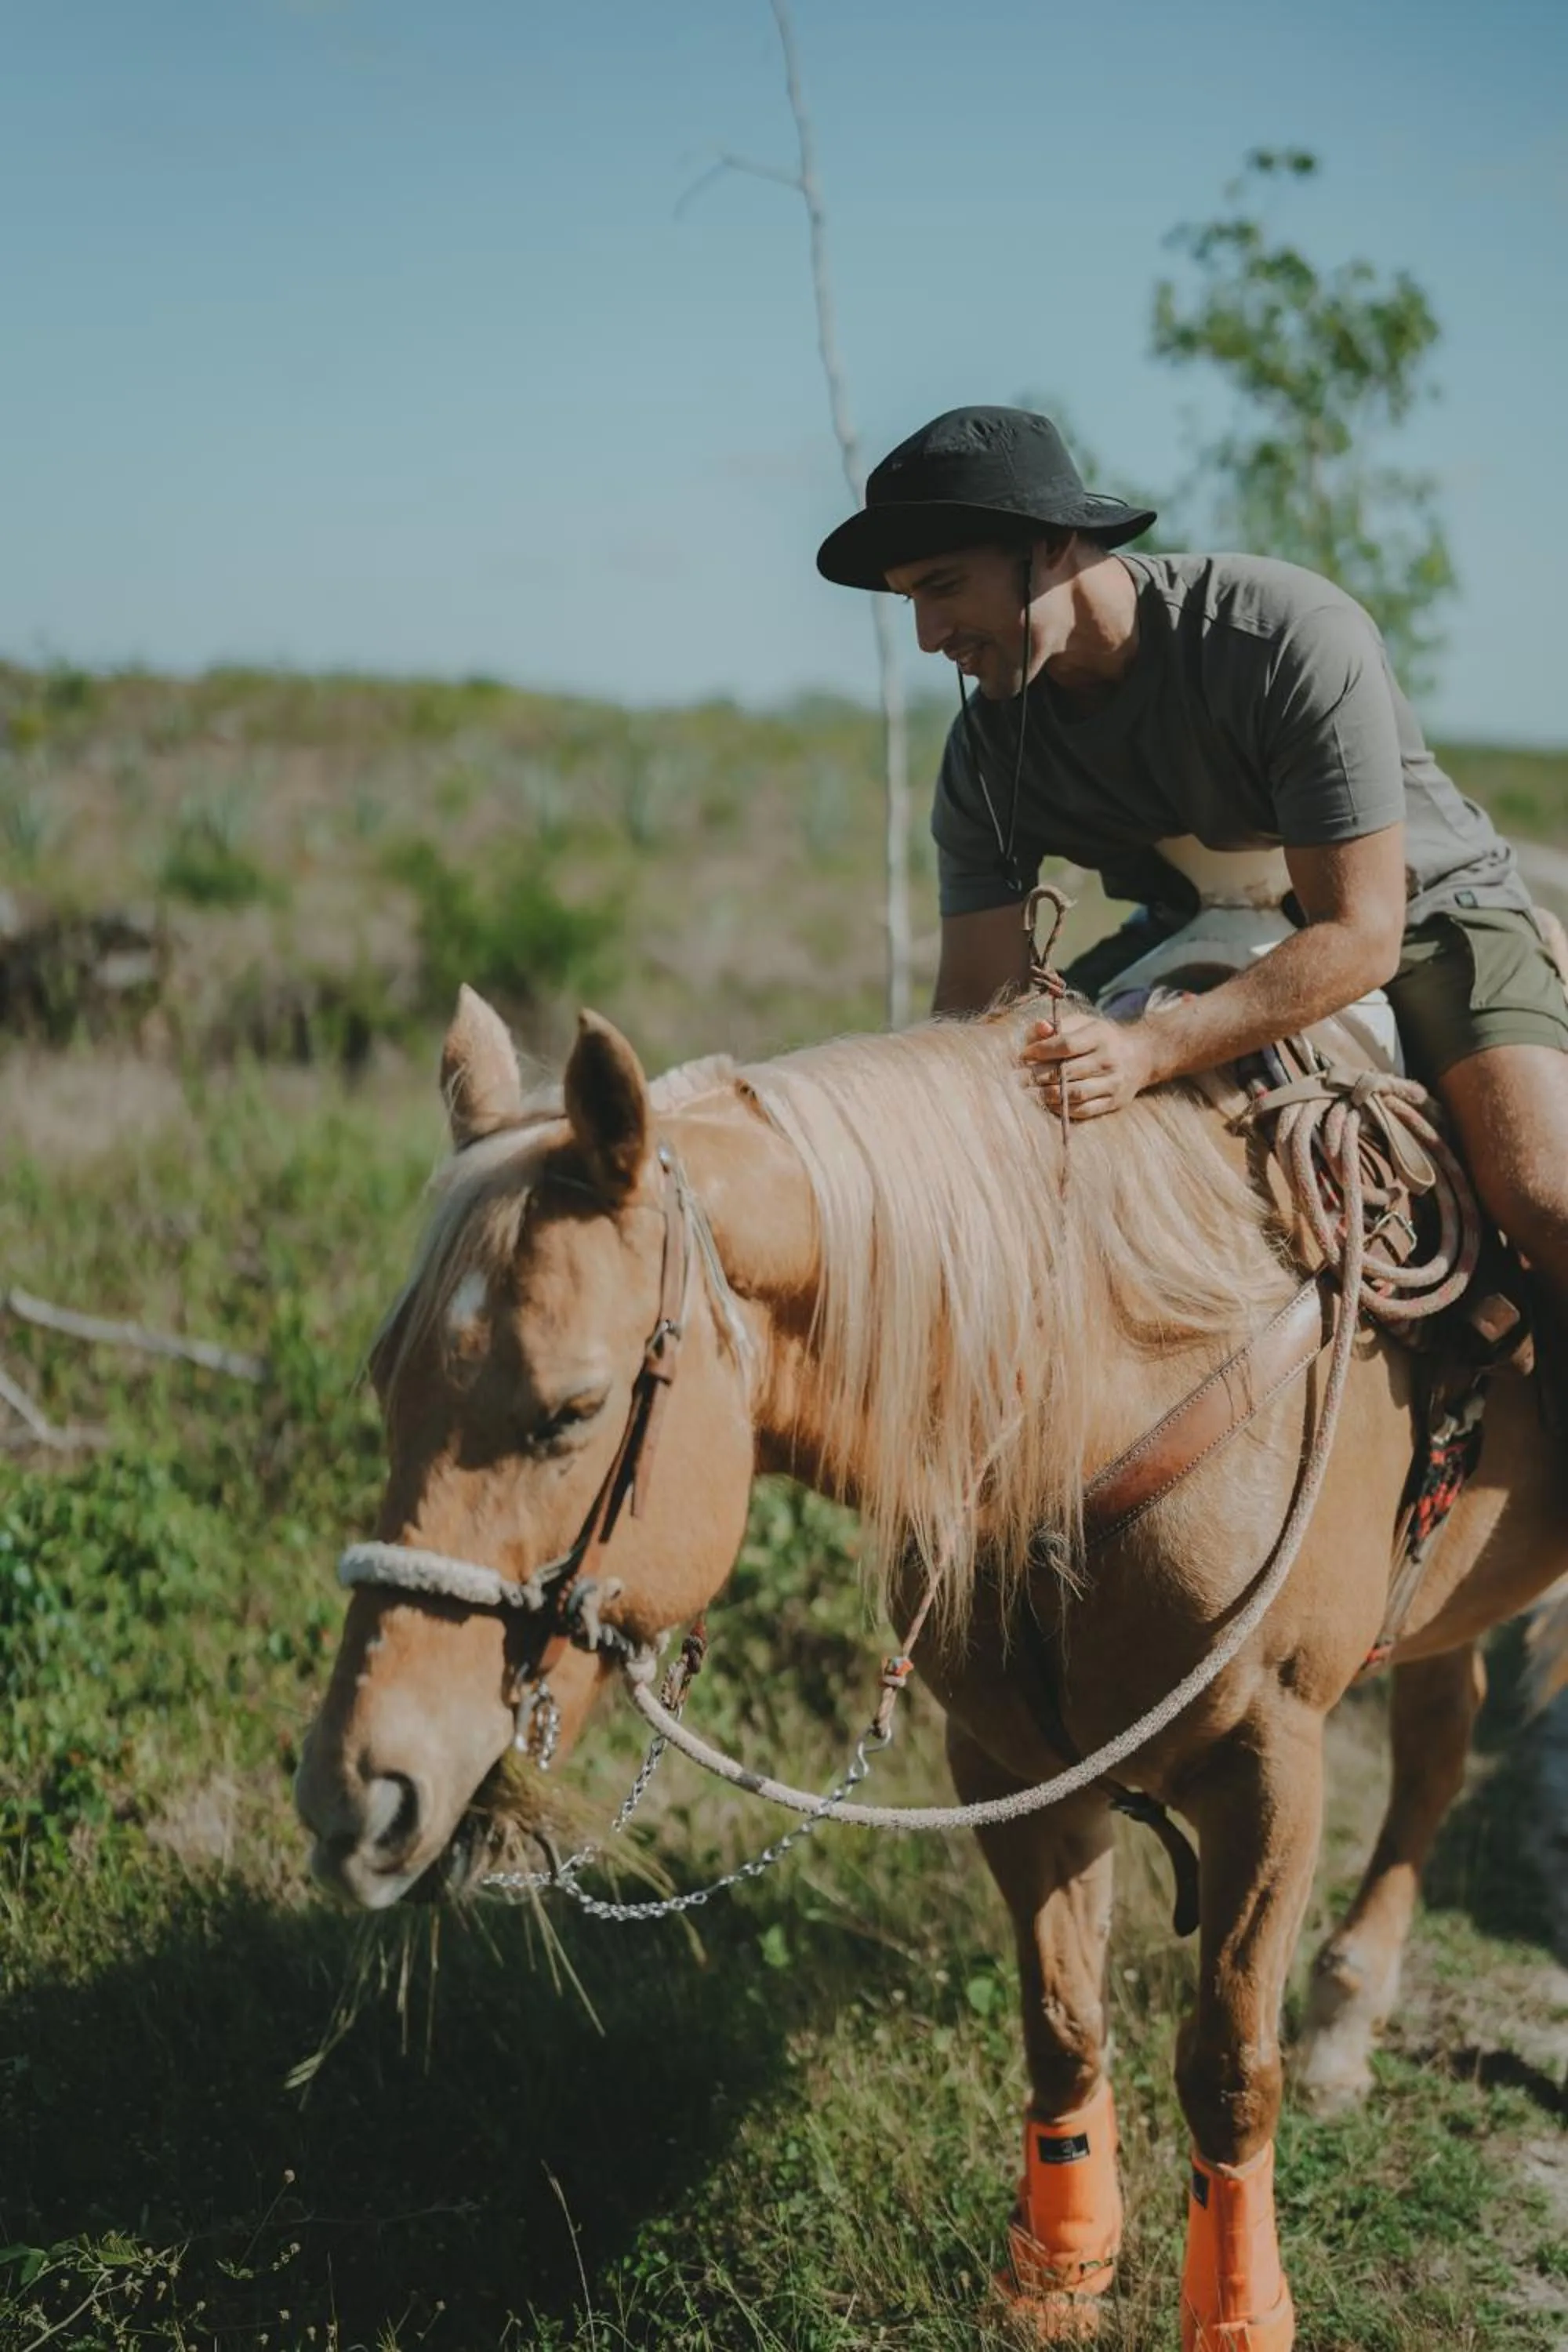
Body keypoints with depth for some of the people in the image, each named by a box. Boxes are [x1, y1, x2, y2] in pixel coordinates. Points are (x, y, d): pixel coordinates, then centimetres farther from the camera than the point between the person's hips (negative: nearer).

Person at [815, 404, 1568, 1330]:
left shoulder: (1298, 636, -30)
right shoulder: (988, 752, -15)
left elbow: (1360, 938, -31)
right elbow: (979, 1009, -14)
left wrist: (1150, 1050, -44)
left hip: (1424, 911, -5)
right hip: (1204, 934, 5)